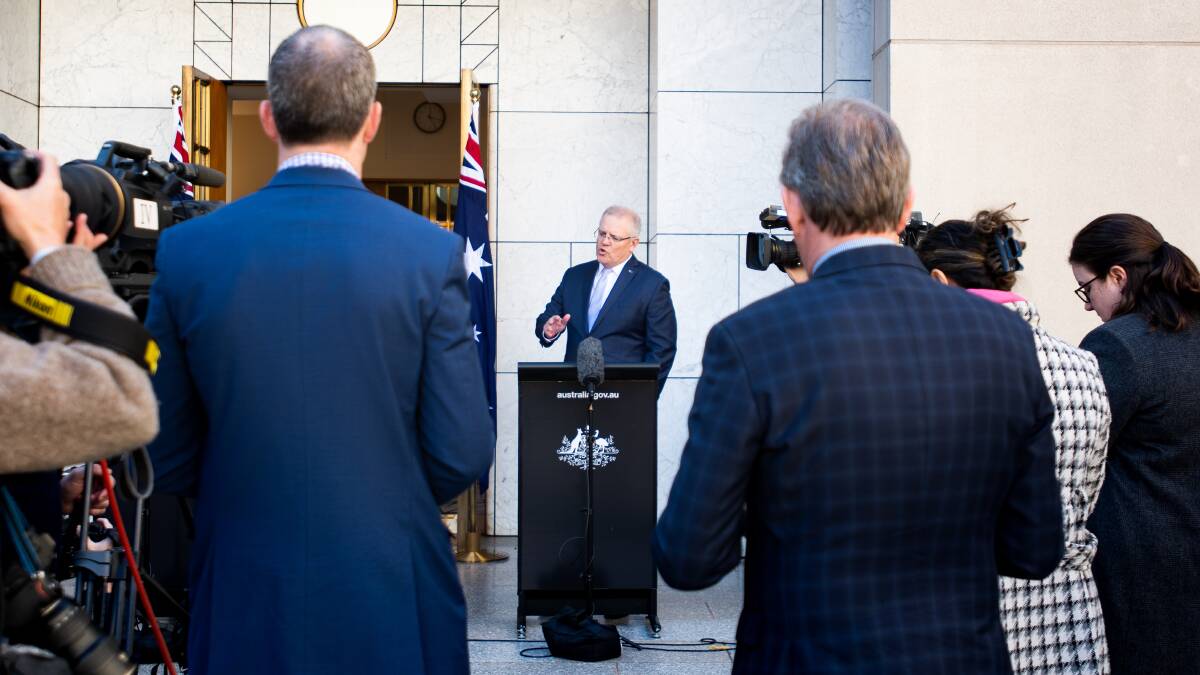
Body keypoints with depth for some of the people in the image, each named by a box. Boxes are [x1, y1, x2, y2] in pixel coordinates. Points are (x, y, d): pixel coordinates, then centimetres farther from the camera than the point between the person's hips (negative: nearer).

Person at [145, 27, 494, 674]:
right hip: (391, 597, -1)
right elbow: (462, 454, -9)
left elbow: (167, 458, -1)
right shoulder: (432, 251, -12)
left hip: (245, 600, 1)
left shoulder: (187, 250, -7)